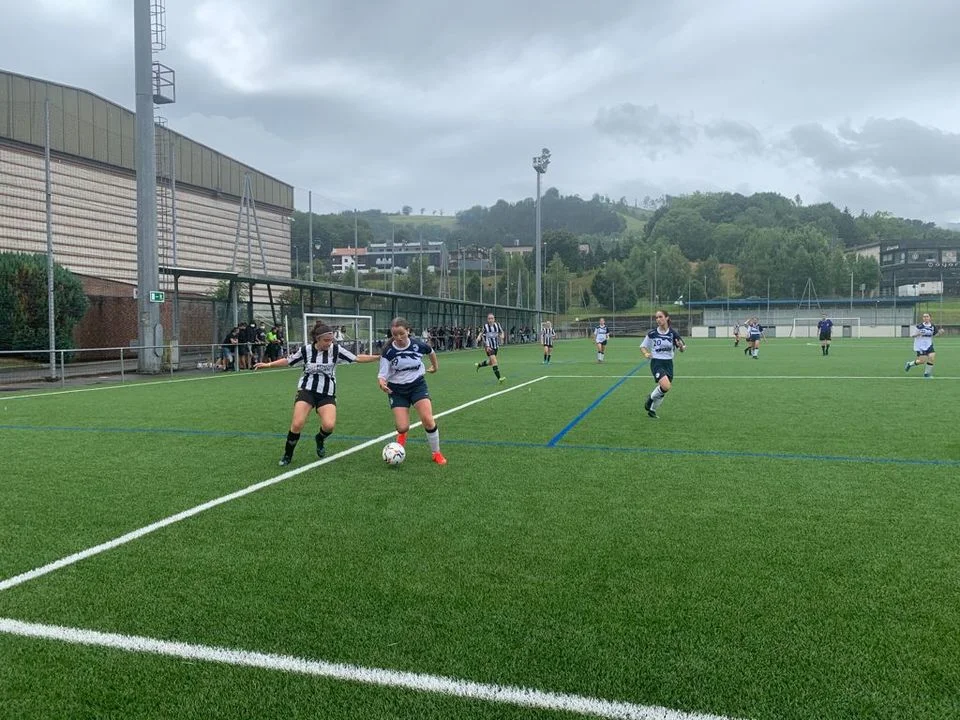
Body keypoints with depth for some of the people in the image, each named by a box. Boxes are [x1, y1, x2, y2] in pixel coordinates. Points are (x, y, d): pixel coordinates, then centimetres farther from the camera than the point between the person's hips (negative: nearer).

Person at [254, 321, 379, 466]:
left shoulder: (336, 350, -4)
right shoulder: (306, 350, -3)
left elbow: (358, 358, -3)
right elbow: (287, 361, 11)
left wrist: (379, 357, -10)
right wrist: (268, 364, 7)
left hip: (327, 394, 1)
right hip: (307, 390, 0)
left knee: (329, 425, -21)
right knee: (297, 425, -16)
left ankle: (320, 439, 16)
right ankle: (287, 455, 9)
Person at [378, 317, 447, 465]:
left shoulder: (418, 345, -11)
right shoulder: (388, 351, -13)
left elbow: (431, 352, 12)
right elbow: (382, 373, -13)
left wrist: (435, 366, 28)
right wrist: (381, 382, -36)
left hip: (417, 385, 0)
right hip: (397, 390, 0)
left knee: (428, 420, -18)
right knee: (403, 428, -9)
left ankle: (436, 453, 5)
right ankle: (402, 433, 34)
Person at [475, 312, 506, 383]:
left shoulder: (497, 325, -2)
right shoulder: (485, 326, -9)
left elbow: (501, 332, 11)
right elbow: (481, 333, 2)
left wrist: (502, 336, -10)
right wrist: (478, 337, -18)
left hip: (496, 346, 5)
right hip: (488, 346, -5)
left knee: (490, 362, 18)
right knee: (494, 361, -21)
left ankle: (479, 365, 48)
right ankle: (499, 378, -24)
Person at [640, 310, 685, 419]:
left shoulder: (673, 333, -4)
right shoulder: (652, 333, -6)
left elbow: (682, 350, 0)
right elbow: (643, 346, 6)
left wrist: (681, 346, -23)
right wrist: (646, 354, -14)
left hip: (668, 363, 3)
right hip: (656, 362, -3)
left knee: (663, 390, 8)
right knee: (666, 386, -25)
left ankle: (652, 410, 32)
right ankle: (651, 398, 4)